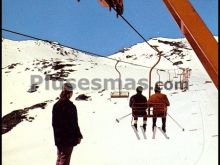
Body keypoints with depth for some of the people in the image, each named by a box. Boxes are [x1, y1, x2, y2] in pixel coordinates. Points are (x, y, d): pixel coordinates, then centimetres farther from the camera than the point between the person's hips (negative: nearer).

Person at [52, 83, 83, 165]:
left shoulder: (56, 105, 3)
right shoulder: (71, 106, -18)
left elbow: (54, 123, 10)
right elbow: (74, 123, -15)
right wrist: (78, 136, -5)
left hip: (58, 137, 7)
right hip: (68, 137, -6)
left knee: (59, 158, 19)